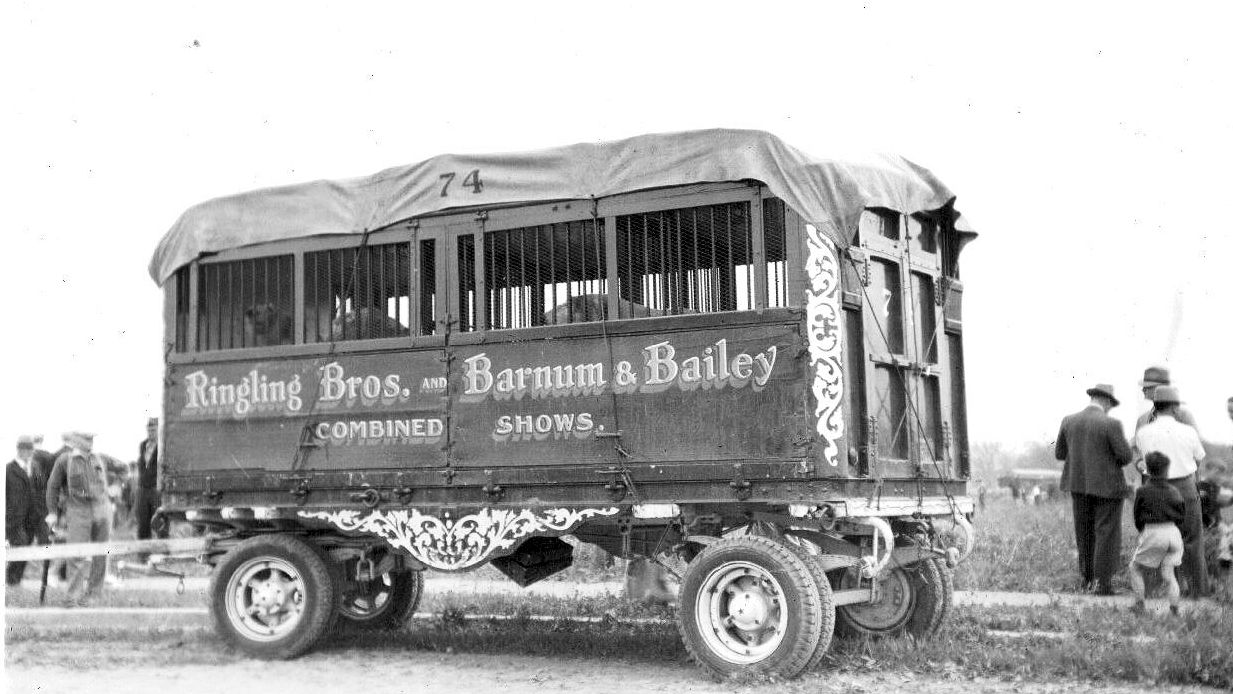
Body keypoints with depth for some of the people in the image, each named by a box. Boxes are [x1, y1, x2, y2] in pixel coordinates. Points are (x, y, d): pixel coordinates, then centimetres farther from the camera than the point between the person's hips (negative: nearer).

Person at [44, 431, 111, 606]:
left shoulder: (97, 459, 11)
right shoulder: (64, 461, -2)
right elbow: (53, 486, 3)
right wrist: (52, 512, 0)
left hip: (101, 511, 4)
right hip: (77, 512, -4)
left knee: (100, 555, 7)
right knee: (78, 556, -9)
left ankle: (94, 591, 20)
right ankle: (74, 597, -5)